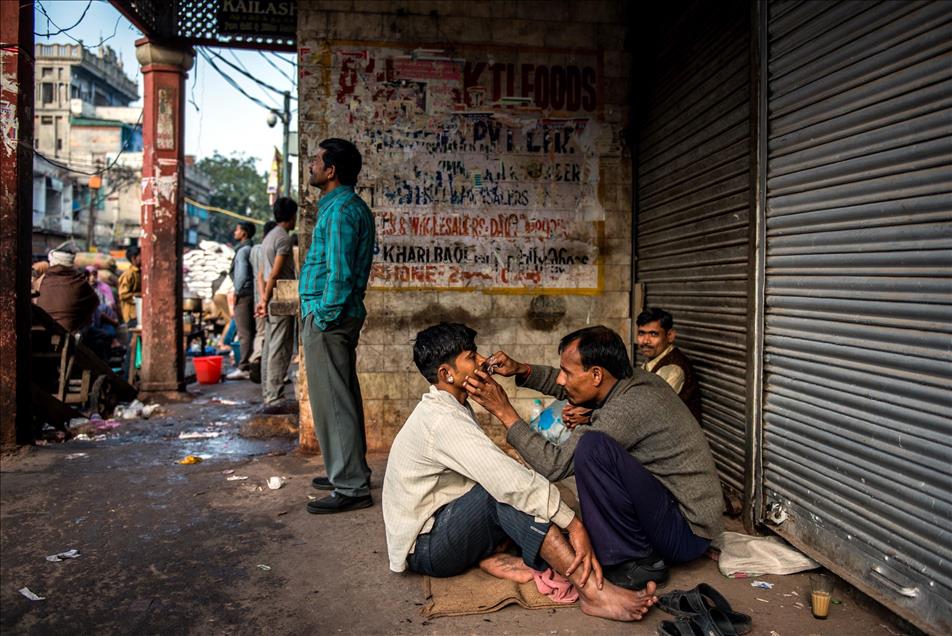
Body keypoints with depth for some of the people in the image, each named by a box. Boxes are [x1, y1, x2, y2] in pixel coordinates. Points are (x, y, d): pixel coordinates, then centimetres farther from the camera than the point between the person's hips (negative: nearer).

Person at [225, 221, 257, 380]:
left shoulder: (243, 250, -11)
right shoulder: (253, 250, 15)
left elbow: (242, 275, -19)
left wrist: (236, 293, -10)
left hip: (244, 295, -9)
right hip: (252, 294, 9)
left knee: (244, 333, -7)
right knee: (251, 332, 11)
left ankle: (244, 368, -5)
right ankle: (252, 366, 16)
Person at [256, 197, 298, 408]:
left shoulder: (268, 237, 19)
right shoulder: (284, 238, -11)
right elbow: (275, 273, -17)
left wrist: (264, 299, 19)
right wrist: (265, 300, -13)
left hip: (272, 301, 10)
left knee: (269, 349, 11)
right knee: (279, 351, -9)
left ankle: (268, 396, 16)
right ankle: (274, 399, -8)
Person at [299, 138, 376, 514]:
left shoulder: (339, 210, -15)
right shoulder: (349, 206, 18)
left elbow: (339, 272, -22)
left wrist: (325, 317, -18)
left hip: (328, 317, -11)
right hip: (342, 314, 11)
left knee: (332, 402, -6)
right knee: (342, 398, 16)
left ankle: (351, 488, 0)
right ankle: (349, 472, 28)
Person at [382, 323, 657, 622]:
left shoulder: (452, 409, 9)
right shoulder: (442, 420, -24)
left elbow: (491, 471, 5)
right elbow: (507, 480, -32)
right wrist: (574, 524, -31)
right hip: (426, 549, -9)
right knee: (507, 492, -29)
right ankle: (591, 589, -32)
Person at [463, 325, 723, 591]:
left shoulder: (629, 408, -26)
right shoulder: (634, 380, 1)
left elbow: (555, 464, -24)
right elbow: (564, 385, 16)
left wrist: (505, 412, -18)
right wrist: (519, 370, 1)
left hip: (685, 534, -9)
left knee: (592, 447, -27)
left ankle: (634, 560, -11)